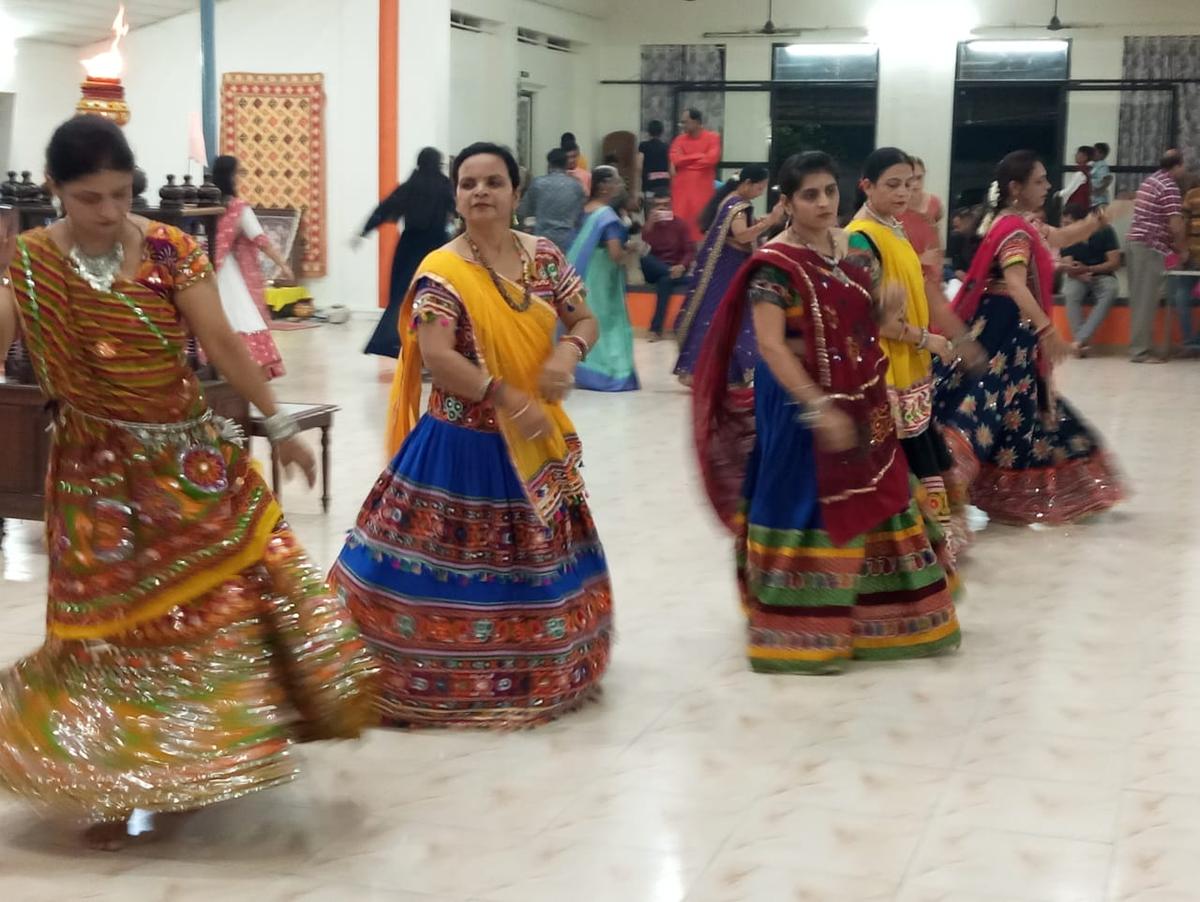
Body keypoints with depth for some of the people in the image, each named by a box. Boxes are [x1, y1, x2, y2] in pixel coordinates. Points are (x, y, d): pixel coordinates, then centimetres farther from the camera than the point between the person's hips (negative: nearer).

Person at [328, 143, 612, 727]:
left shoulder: (544, 256, 3)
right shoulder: (442, 272, -14)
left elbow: (586, 319, 9)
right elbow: (437, 357, -24)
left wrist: (570, 351, -14)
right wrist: (505, 398, -28)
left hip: (538, 444, 6)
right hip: (463, 444, -6)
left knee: (537, 565, 18)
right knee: (457, 566, -1)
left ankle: (539, 673, 37)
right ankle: (440, 677, 12)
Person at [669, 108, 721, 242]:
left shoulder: (712, 137, 0)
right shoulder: (680, 139, 10)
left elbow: (712, 159, -15)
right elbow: (675, 160, -6)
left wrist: (685, 161, -6)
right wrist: (700, 156, -7)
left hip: (703, 190, -3)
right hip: (681, 189, 3)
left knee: (704, 224, -2)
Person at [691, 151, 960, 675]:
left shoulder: (845, 252, 8)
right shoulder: (775, 265, -15)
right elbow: (770, 346, -23)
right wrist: (818, 407, -29)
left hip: (858, 402, 8)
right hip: (799, 402, -8)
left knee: (861, 504, 15)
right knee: (805, 509, -1)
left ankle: (867, 619, 29)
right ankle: (801, 631, 9)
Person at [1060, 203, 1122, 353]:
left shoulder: (1105, 231, -11)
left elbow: (1115, 263, -14)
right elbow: (1069, 268, -13)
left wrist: (1087, 269, -24)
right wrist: (1079, 273, -36)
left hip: (1102, 276, -1)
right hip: (1078, 279, 1)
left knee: (1110, 291, -36)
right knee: (1070, 294, -35)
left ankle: (1081, 338, -41)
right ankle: (1081, 340, -37)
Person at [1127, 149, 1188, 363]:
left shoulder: (1149, 181, 17)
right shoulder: (1170, 188, -11)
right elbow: (1176, 226, -17)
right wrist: (1182, 248, 0)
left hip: (1134, 241, 9)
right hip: (1150, 248, -9)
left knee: (1139, 299, 11)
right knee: (1146, 301, -7)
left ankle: (1138, 345, 14)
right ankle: (1141, 351, -6)